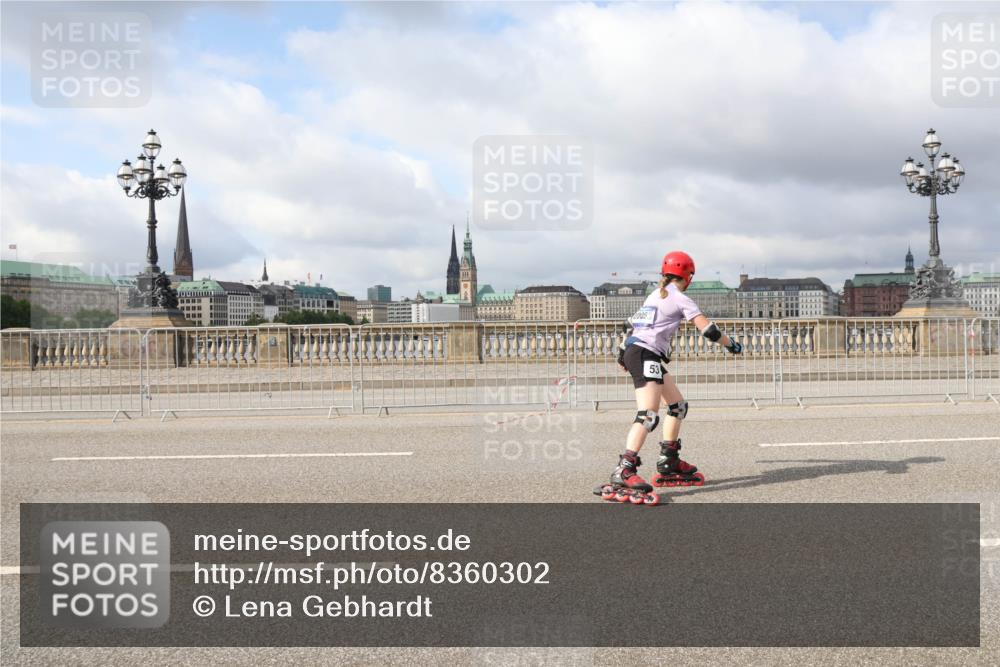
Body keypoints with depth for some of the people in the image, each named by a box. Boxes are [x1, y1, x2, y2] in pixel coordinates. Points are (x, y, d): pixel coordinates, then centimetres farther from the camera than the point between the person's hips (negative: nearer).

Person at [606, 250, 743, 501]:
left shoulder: (655, 295, 22)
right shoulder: (680, 299, -3)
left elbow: (632, 324, 25)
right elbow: (707, 329, -7)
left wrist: (623, 351, 33)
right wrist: (731, 344, 7)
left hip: (633, 351, 10)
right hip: (645, 355, -10)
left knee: (678, 405, 17)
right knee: (648, 416, -22)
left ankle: (668, 465, 21)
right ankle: (624, 471, -35)